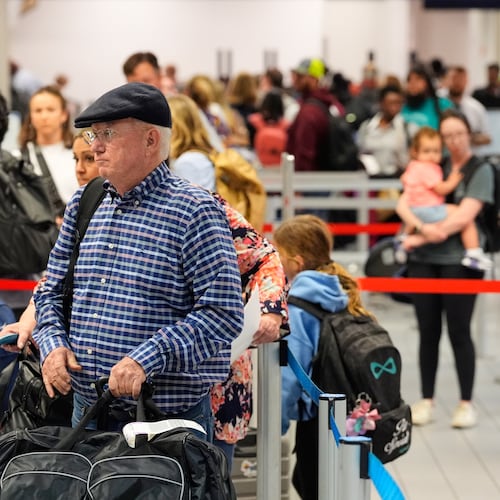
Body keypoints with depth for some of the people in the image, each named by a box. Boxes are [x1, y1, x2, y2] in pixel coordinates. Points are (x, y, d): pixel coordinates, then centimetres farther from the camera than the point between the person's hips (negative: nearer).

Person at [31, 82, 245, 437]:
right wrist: (53, 344, -2)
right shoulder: (83, 204, 10)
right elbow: (52, 292, 19)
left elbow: (223, 313, -17)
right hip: (86, 409, 6)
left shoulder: (196, 211, -10)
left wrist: (147, 359, -25)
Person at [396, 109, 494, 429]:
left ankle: (467, 403, 9)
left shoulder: (481, 171, -1)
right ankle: (427, 400, 18)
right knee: (428, 332, 8)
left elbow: (466, 215, -12)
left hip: (459, 261, -4)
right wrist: (423, 227, -17)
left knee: (458, 331, -1)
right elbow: (404, 204, 1)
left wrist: (433, 230, -13)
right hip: (423, 259, 4)